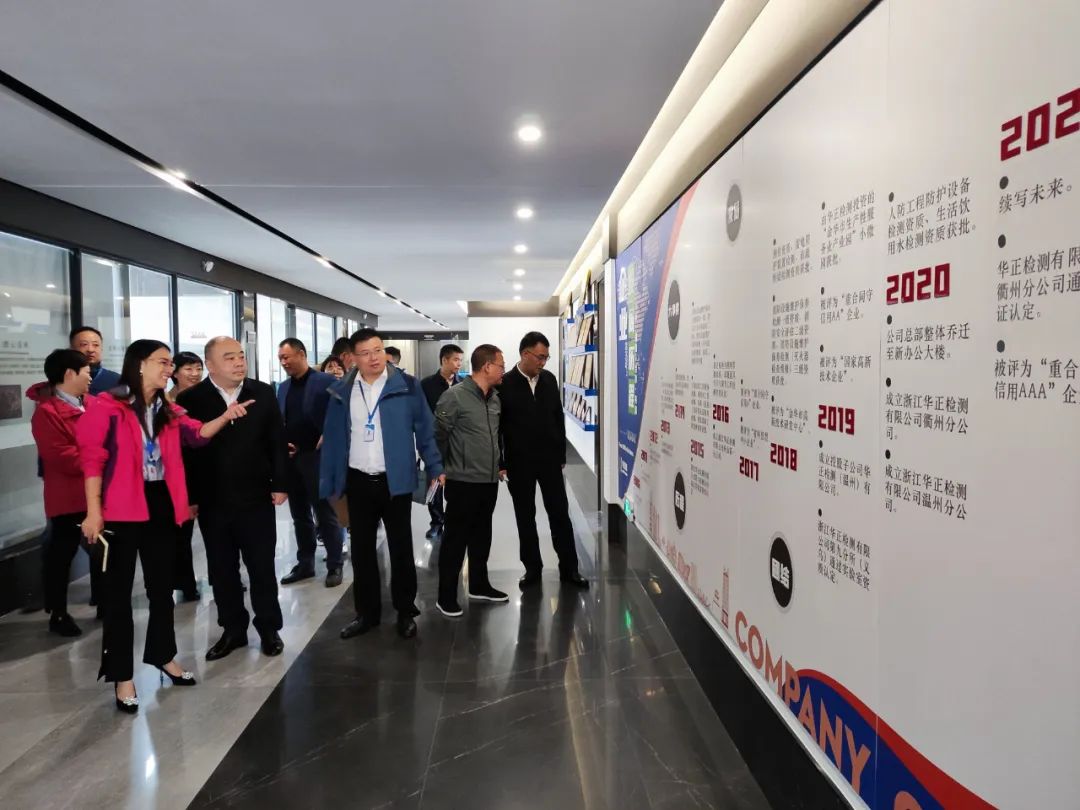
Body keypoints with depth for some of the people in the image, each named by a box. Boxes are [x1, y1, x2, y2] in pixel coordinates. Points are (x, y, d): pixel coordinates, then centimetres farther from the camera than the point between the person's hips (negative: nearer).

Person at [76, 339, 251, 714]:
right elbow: (92, 460, -11)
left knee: (162, 584, 17)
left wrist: (226, 417, -20)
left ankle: (163, 655, 35)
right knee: (119, 589, 3)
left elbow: (197, 434, -2)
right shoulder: (107, 407, -9)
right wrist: (93, 512, -14)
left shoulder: (168, 410, 11)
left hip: (161, 504, 6)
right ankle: (122, 675, 13)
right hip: (121, 508, -6)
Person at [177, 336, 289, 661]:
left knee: (262, 568, 9)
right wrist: (188, 498, -6)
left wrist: (279, 484, -1)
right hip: (212, 501, 0)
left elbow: (276, 441, 3)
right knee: (222, 571, 11)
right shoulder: (191, 399, -5)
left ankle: (269, 628, 24)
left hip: (257, 497, 0)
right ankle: (233, 630, 26)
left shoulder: (263, 393, 1)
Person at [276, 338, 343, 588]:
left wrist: (325, 441, -14)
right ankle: (305, 563, 24)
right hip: (290, 458, 6)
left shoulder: (325, 382, -7)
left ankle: (334, 566, 11)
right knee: (299, 515, 13)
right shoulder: (283, 387, 13)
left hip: (316, 456, -6)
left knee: (325, 514, 1)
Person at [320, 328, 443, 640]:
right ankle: (367, 612, 27)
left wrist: (436, 467, -6)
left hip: (395, 481, -2)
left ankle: (406, 612, 22)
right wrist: (328, 484, 3)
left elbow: (424, 430, -1)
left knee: (401, 548, 8)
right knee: (362, 550, 12)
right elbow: (333, 439, 5)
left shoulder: (407, 386, -5)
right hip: (358, 482, 3)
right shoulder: (342, 392, 2)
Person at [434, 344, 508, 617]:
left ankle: (479, 586, 32)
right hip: (463, 482, -7)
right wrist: (441, 470, -3)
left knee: (482, 537, 18)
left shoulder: (494, 398, 9)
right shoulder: (454, 396, -15)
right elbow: (437, 436, -10)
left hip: (489, 481, 7)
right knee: (455, 540, 2)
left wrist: (499, 464, 20)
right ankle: (446, 597, 13)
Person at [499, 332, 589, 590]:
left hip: (549, 459, 3)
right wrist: (501, 463, -7)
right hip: (519, 462, -3)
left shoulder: (549, 379, 3)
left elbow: (558, 417, 9)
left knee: (560, 513, 6)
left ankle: (569, 568, 15)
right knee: (525, 517, 8)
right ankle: (532, 568, 20)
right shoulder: (505, 384, -9)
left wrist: (562, 454, 7)